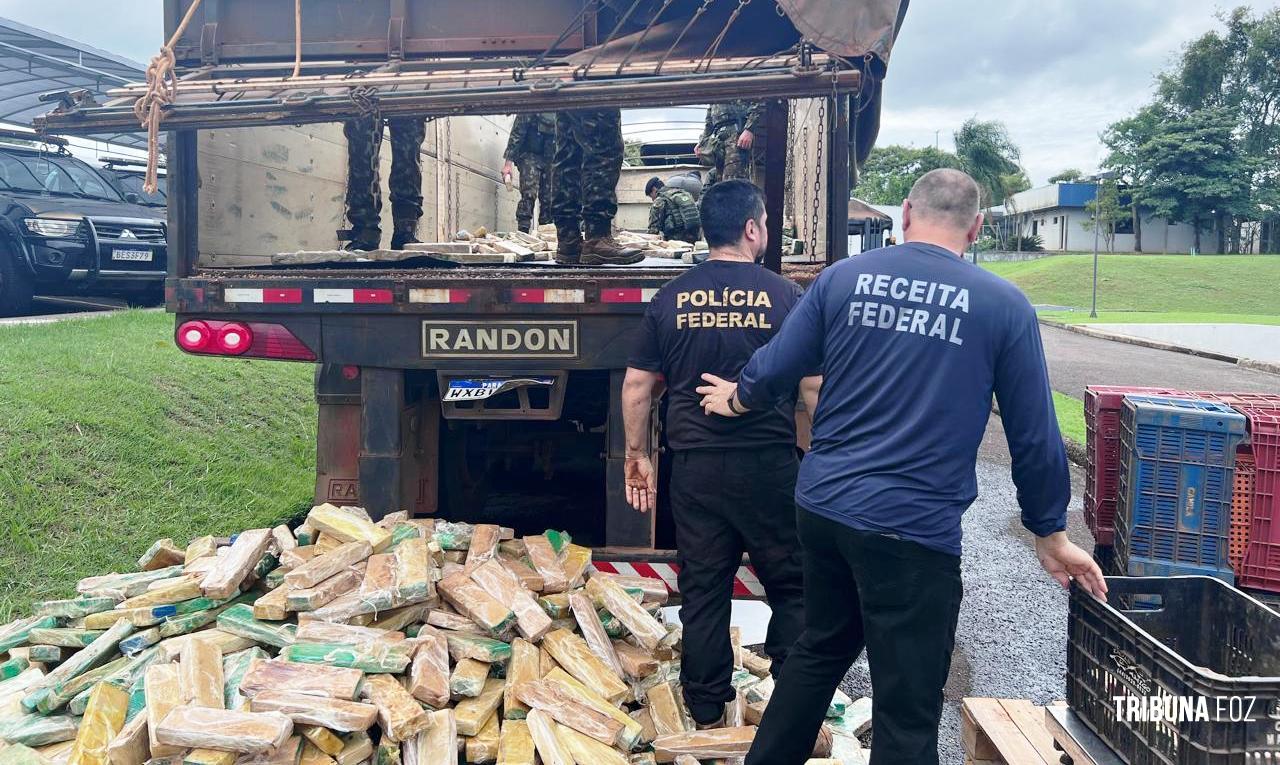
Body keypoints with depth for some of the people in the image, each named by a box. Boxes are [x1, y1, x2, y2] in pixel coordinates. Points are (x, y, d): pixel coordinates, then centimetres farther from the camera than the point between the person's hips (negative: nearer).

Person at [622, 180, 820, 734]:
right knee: (791, 585, 13)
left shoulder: (670, 299, 3)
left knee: (702, 589, 12)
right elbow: (813, 389, -5)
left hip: (695, 467, 3)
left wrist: (637, 455, 15)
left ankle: (705, 706, 23)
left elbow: (637, 385, 5)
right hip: (769, 463, -2)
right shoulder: (785, 296, -5)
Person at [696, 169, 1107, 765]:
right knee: (908, 711, 8)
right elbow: (1034, 435, -1)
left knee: (819, 650, 27)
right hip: (914, 528, -4)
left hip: (822, 507, 5)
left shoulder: (843, 277, 2)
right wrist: (1051, 535, 12)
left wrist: (737, 398, 28)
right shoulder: (1004, 304, -4)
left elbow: (774, 371, 5)